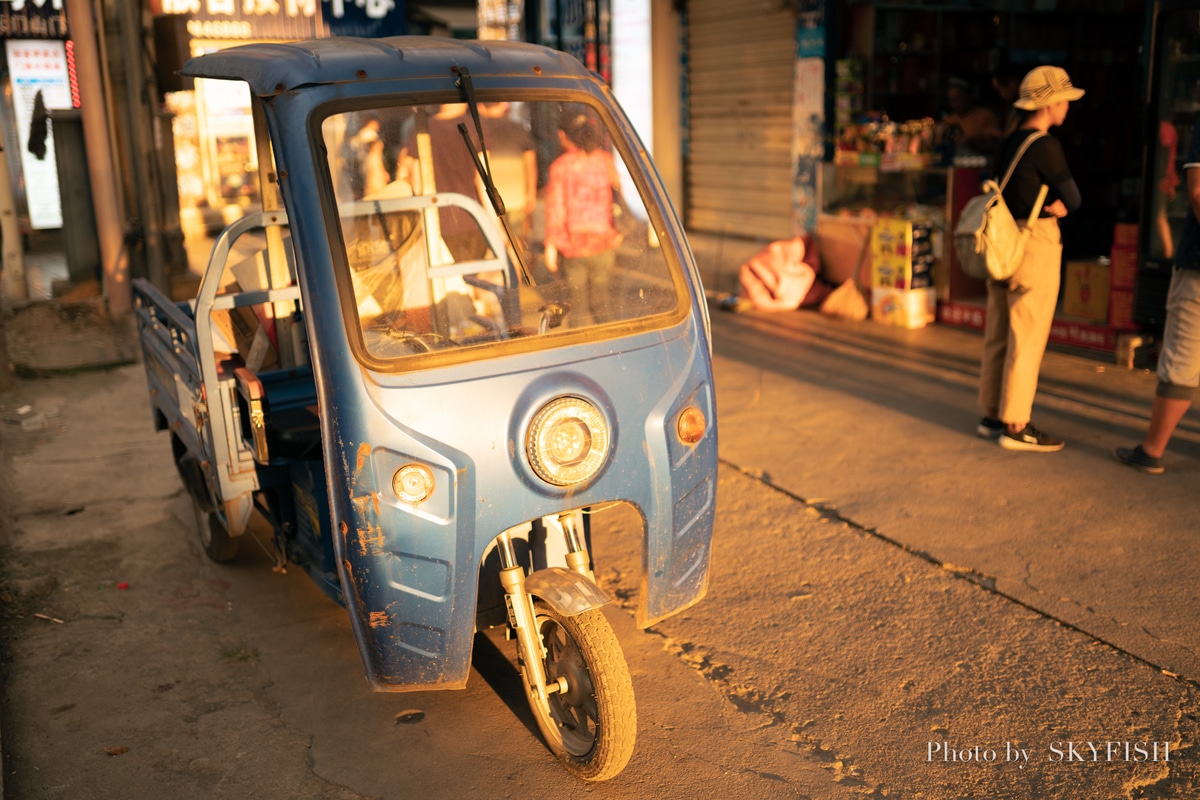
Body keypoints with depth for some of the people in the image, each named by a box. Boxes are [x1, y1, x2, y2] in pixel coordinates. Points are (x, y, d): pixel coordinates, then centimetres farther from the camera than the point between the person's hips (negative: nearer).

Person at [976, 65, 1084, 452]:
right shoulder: (1046, 146, -15)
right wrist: (1060, 204, 8)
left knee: (998, 335, 12)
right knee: (1027, 340, -3)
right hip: (1036, 245, -9)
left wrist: (1055, 206, -1)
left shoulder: (1010, 142, 11)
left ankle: (992, 416, 20)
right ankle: (1015, 426, 2)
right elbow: (1074, 200, -9)